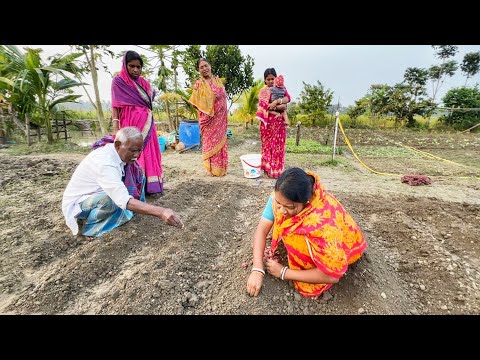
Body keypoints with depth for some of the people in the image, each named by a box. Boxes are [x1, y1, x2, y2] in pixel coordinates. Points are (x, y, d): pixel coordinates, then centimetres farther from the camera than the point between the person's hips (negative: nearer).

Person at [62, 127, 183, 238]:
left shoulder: (121, 153, -12)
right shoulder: (104, 162, -35)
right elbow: (125, 201, -44)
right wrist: (160, 212, -52)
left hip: (99, 193, 7)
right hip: (78, 203, -7)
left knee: (137, 171, -7)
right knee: (112, 200, -38)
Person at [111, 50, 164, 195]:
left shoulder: (143, 82, 15)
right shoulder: (118, 81, 1)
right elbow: (115, 106, -4)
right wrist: (116, 128, -13)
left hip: (146, 123, 5)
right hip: (130, 123, -5)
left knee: (149, 152, 4)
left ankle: (151, 185, 11)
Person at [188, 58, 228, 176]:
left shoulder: (218, 80, 9)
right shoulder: (199, 84, -3)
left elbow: (224, 96, 13)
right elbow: (197, 103, -4)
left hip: (220, 117, 4)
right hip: (208, 118, -4)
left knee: (221, 141, 8)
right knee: (210, 142, 1)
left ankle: (221, 167, 20)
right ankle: (212, 168, 12)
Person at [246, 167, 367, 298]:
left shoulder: (323, 223, -42)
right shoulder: (282, 196, -27)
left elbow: (333, 275, -31)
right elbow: (262, 229, -21)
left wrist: (283, 272, -25)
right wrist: (257, 270, -30)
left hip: (342, 246, -6)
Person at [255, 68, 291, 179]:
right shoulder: (263, 91, 0)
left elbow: (288, 97, -6)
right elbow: (266, 106, -15)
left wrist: (278, 101, -23)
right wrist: (281, 107, -12)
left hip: (280, 121, 4)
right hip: (268, 122, -3)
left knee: (279, 145, 5)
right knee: (268, 144, 1)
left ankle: (278, 169, 15)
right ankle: (269, 169, 10)